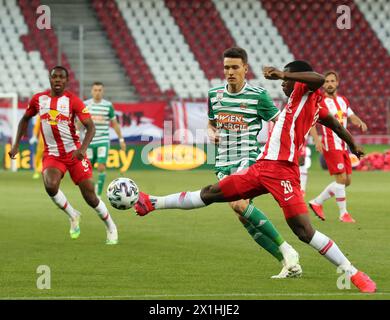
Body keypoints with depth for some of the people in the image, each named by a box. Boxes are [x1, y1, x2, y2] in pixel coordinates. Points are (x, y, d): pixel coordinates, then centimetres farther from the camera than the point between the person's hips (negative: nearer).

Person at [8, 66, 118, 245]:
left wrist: (83, 148, -29)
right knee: (50, 186, -28)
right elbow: (25, 119, 19)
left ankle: (111, 227, 21)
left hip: (74, 153, -2)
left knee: (90, 196, -3)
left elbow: (90, 126, -12)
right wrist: (16, 145, 12)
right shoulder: (38, 99, 2)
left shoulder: (73, 101, -8)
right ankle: (73, 216, -2)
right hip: (51, 155, 2)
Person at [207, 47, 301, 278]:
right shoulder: (214, 95, 10)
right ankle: (290, 264, 2)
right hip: (224, 162, 6)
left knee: (239, 204, -29)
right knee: (243, 217, -4)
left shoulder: (258, 95, -5)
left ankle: (285, 249, -17)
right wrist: (212, 134, 2)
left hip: (249, 159, -6)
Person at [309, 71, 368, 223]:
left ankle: (317, 202, 19)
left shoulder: (343, 100, 13)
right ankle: (343, 213, -3)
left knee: (347, 181, 7)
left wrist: (360, 122, -2)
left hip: (343, 146, 8)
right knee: (341, 178, -13)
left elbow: (352, 116, 21)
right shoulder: (321, 102, -9)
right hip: (331, 145, -8)